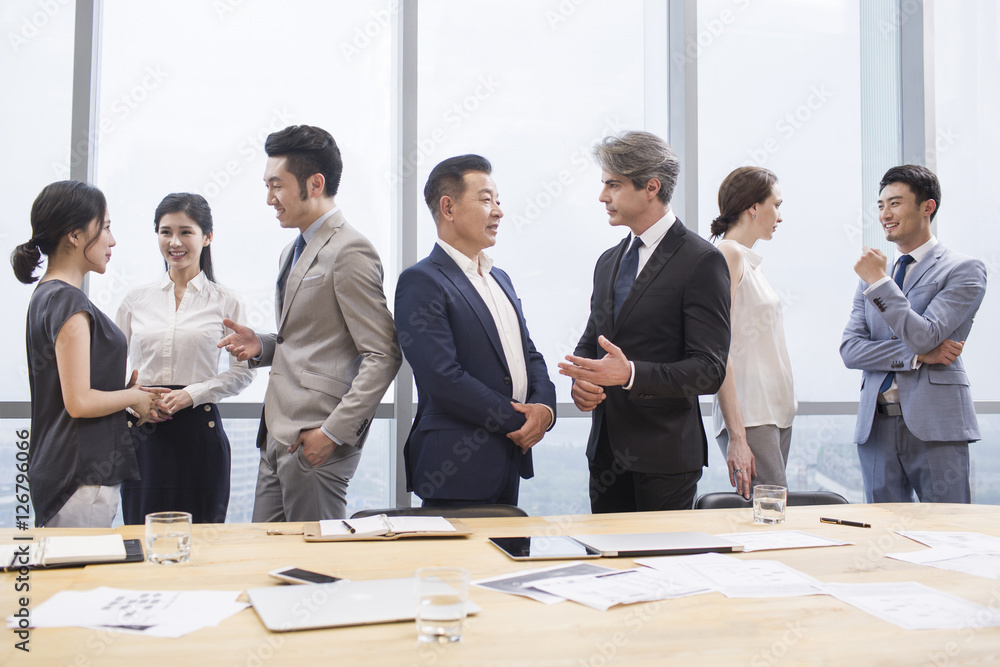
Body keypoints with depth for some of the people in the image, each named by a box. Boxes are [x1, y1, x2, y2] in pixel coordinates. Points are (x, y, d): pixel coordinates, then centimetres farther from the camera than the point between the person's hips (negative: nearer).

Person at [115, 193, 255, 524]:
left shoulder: (225, 302, 1)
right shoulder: (135, 301, 8)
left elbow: (242, 372, 1)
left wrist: (192, 393, -11)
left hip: (199, 433, -2)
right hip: (144, 435, 2)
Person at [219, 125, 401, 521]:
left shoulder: (349, 251, -13)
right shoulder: (293, 251, 19)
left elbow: (383, 355, -17)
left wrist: (334, 432, -19)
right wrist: (262, 347, 8)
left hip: (316, 442, -9)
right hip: (278, 437, 9)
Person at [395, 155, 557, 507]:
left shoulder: (500, 278, 16)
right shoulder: (421, 282, -12)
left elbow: (529, 354, 17)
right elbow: (443, 378, -20)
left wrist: (544, 406, -4)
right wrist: (517, 420, -13)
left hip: (510, 461, 8)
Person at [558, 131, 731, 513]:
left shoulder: (702, 261, -9)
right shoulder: (609, 261, 14)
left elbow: (708, 370, -14)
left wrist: (631, 374, -26)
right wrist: (580, 381, -1)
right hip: (606, 449, 6)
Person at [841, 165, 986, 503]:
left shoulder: (964, 270, 0)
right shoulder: (871, 277, 16)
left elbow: (924, 336, -13)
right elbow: (850, 350, 6)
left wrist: (878, 281, -11)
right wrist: (917, 355, -7)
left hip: (935, 426, -4)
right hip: (876, 426, 5)